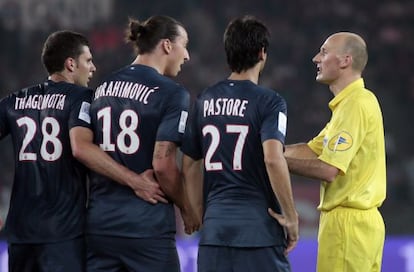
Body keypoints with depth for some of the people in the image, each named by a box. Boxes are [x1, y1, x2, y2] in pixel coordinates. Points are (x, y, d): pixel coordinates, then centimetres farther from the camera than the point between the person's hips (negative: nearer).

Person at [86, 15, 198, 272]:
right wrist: (188, 209, -1)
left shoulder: (103, 88, 12)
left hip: (99, 223, 6)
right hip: (147, 225, -6)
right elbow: (162, 163, -15)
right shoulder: (172, 93, -9)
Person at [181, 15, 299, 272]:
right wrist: (291, 217, -11)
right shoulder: (269, 101, -6)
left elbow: (190, 166, 14)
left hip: (215, 230, 5)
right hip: (259, 230, -5)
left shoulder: (205, 101, 11)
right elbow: (273, 159, -19)